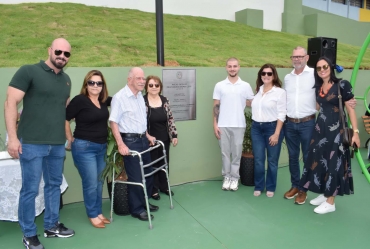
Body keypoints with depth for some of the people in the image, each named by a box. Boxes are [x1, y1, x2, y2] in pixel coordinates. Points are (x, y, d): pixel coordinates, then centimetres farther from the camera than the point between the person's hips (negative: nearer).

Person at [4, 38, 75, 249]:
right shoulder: (28, 71, -6)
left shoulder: (66, 79, 13)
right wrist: (13, 137, -15)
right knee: (30, 189, 3)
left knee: (54, 185, 16)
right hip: (32, 143, -6)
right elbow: (11, 103, -10)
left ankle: (52, 225, 32)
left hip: (58, 144, 6)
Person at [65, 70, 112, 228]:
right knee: (90, 184, 0)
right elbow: (65, 119, -11)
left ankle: (98, 212, 29)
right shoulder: (79, 100, -13)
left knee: (99, 182, 15)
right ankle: (92, 216, 19)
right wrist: (70, 139, -6)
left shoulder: (104, 100, 5)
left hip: (102, 147, 7)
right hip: (84, 147, -6)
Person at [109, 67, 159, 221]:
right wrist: (121, 144, -23)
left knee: (147, 173, 15)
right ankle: (136, 209, 18)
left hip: (143, 139, 8)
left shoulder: (140, 96, 10)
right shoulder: (119, 97, -15)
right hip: (130, 141, -8)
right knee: (136, 177, 1)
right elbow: (113, 122, -18)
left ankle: (144, 202, 34)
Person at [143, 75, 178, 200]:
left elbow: (170, 119, 8)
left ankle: (164, 186, 33)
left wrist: (174, 135, 5)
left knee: (164, 163, 15)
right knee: (152, 164, 8)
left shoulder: (165, 100, 4)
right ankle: (153, 189, 24)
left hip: (164, 139, 5)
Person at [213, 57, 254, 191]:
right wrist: (215, 124, -3)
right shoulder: (219, 85, 2)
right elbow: (216, 106, 2)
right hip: (223, 125, 0)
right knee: (225, 152, 8)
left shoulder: (245, 86, 2)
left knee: (236, 153, 7)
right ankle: (227, 177, 21)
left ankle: (235, 177, 20)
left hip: (239, 125, 0)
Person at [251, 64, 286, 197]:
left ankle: (270, 187, 21)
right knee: (258, 160, 5)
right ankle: (258, 186, 20)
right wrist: (255, 126, 4)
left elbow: (281, 114, -9)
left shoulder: (280, 92, -5)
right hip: (256, 128, 4)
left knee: (272, 160, 6)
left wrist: (276, 133, -14)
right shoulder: (258, 90, 10)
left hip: (272, 127, -4)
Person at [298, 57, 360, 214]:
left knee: (334, 163, 0)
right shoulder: (318, 88, 9)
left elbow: (350, 109, -10)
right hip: (320, 130, 7)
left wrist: (355, 131, -14)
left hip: (336, 130, -6)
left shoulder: (342, 85, -9)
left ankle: (330, 202, 11)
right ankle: (324, 194, 25)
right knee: (320, 161, 10)